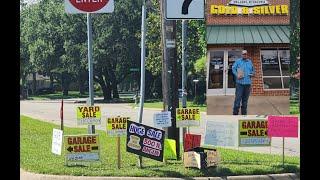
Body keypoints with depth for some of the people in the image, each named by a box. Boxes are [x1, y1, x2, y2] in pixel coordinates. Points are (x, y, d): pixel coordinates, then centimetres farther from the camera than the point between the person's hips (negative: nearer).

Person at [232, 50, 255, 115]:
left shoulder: (250, 62, 15)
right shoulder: (238, 61, 5)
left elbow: (253, 70, 24)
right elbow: (233, 68, 1)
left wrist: (252, 74, 2)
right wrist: (237, 75, -14)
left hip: (248, 83, 4)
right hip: (240, 83, -4)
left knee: (245, 99, 9)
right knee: (238, 98, -9)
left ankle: (244, 113, 16)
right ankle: (235, 113, -5)